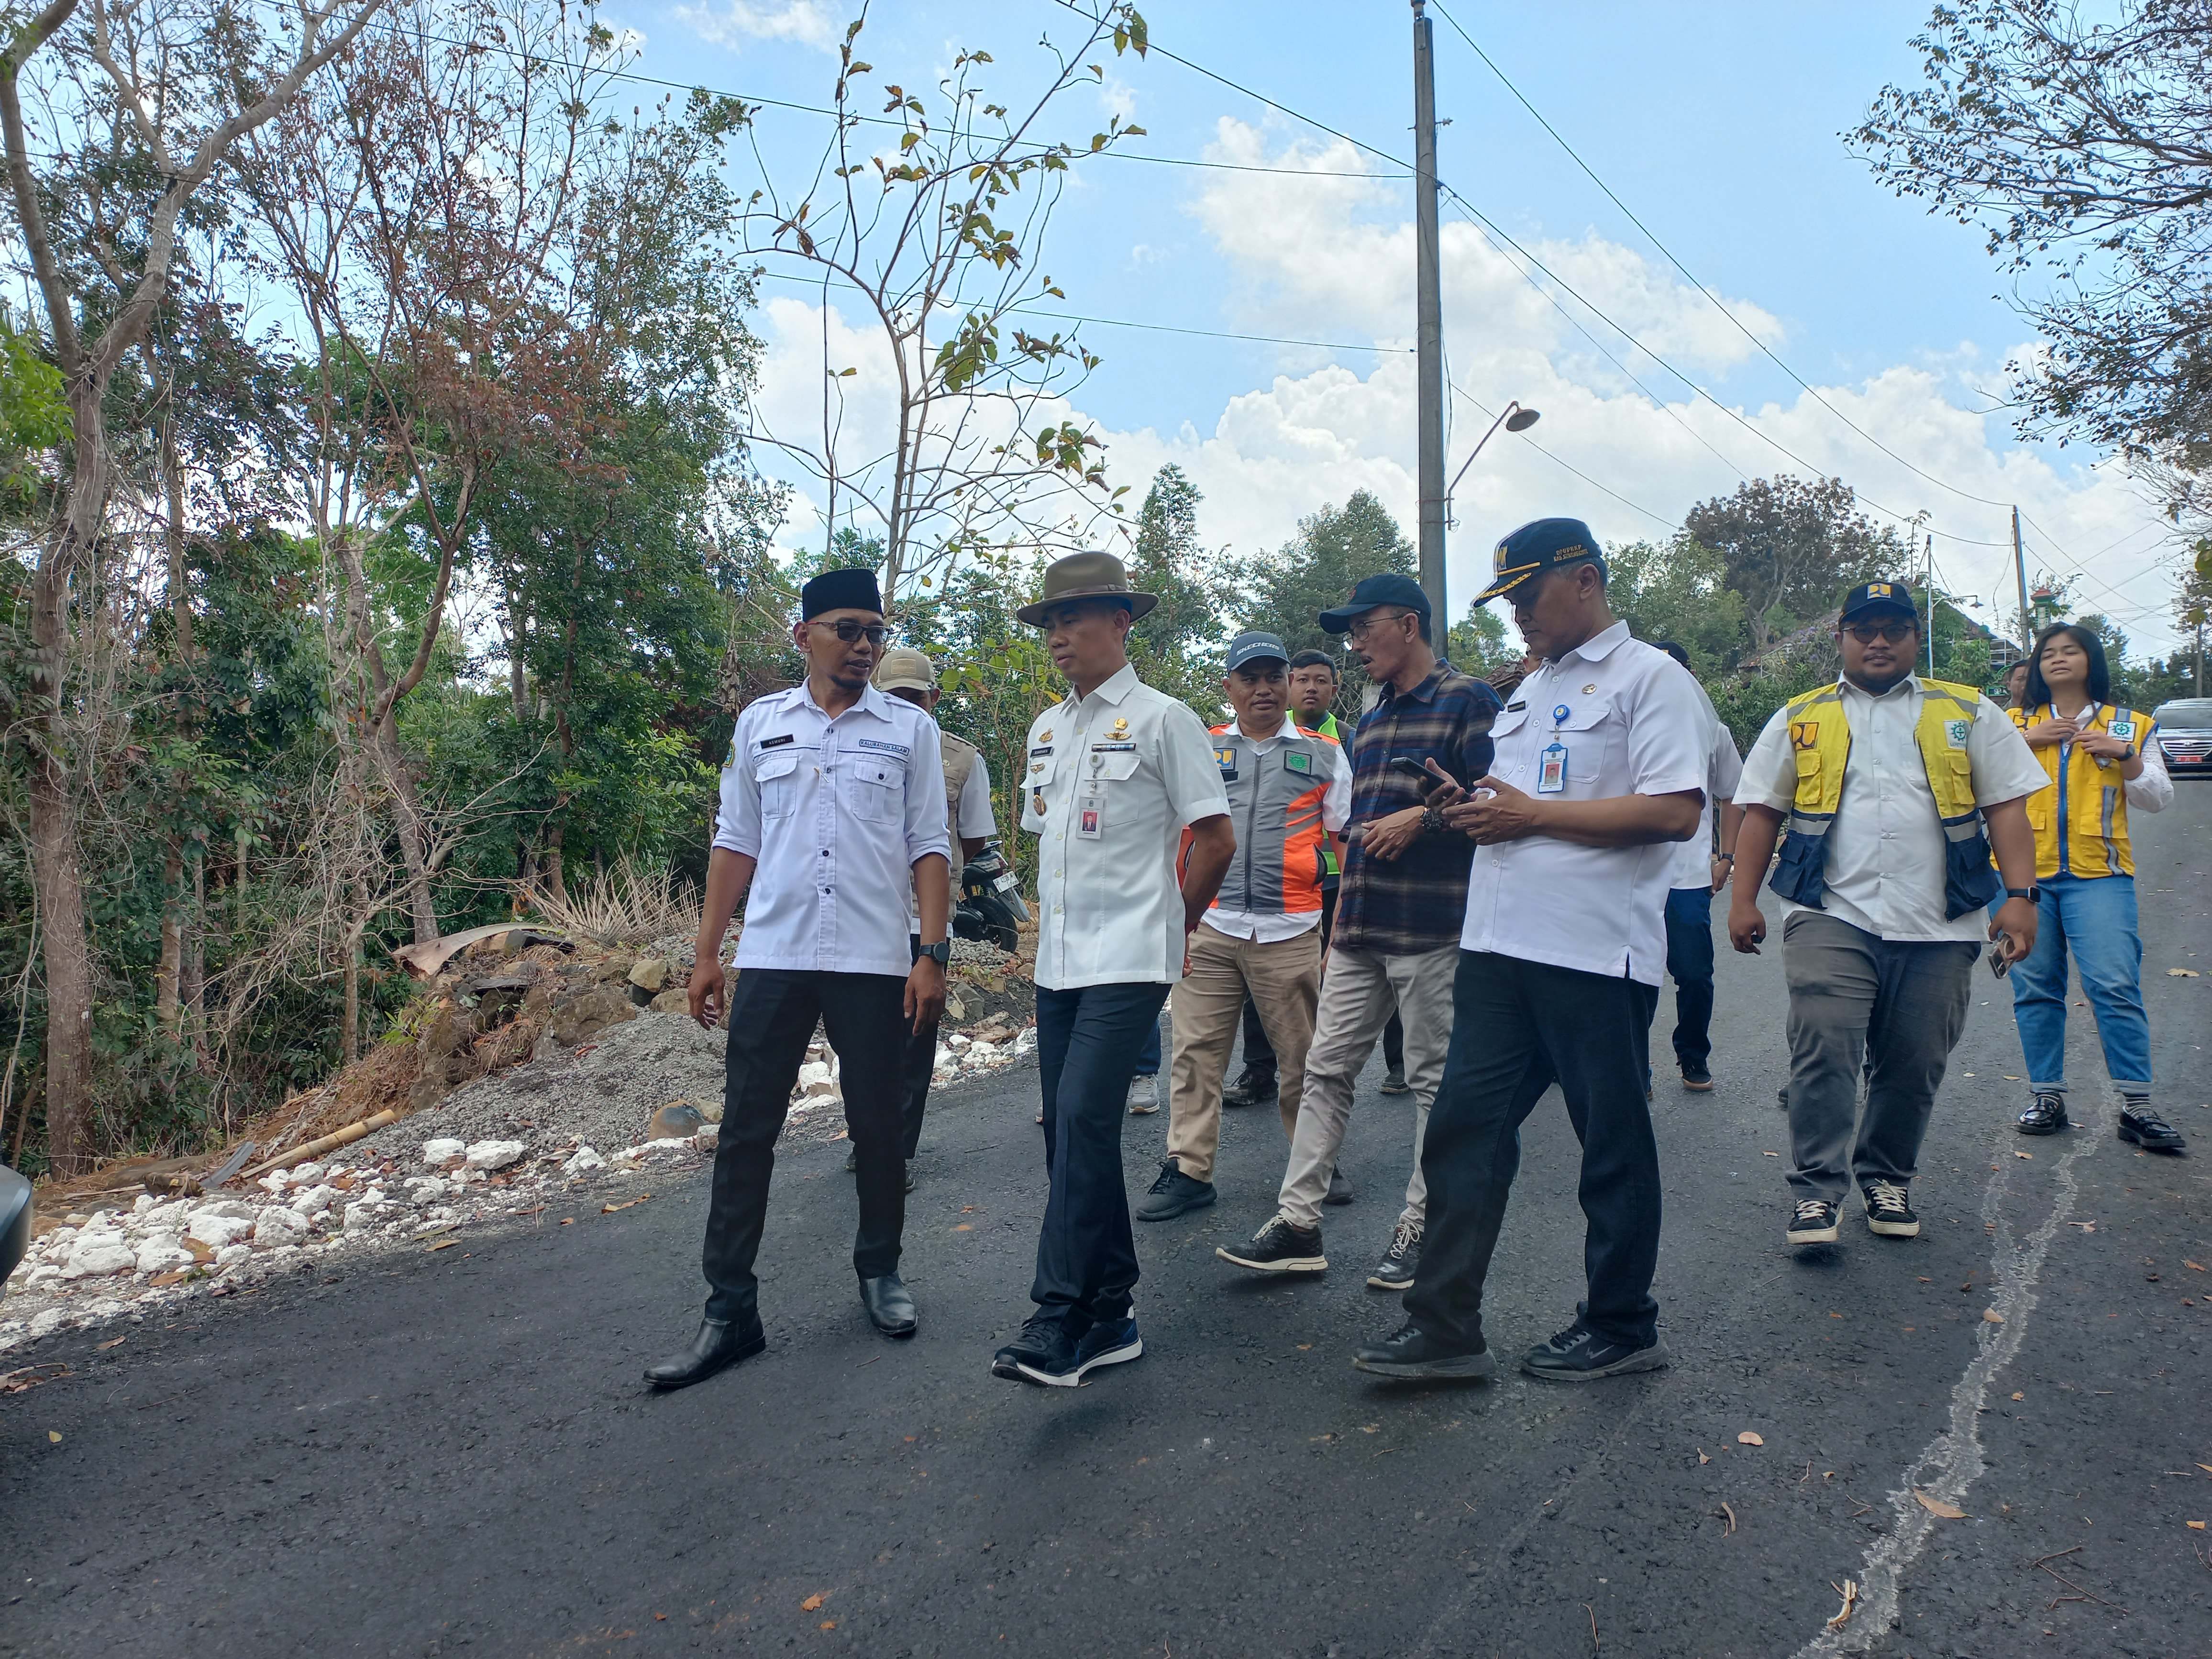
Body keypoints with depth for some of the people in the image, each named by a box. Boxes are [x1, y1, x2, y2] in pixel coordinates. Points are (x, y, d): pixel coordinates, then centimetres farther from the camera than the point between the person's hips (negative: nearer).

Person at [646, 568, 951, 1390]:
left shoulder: (910, 729, 3)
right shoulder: (760, 723, 8)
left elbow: (928, 850, 1)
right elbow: (736, 844, 10)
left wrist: (933, 955, -7)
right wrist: (706, 952, 5)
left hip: (873, 962, -1)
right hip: (772, 958, 2)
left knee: (878, 1127, 9)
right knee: (745, 1132, 2)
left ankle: (880, 1269, 30)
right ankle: (729, 1309, 10)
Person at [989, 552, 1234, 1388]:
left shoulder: (1161, 719, -4)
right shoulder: (1046, 729, 16)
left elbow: (1216, 839, -3)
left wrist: (1171, 921, 3)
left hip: (1127, 960, -7)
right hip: (1058, 963, 7)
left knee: (1084, 1122, -17)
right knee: (1069, 1131, 8)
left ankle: (1059, 1322, -12)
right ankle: (1110, 1315, 19)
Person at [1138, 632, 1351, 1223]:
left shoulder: (1324, 754, 10)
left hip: (1290, 931, -1)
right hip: (1207, 928, 1)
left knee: (1304, 1058, 7)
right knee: (1196, 1053, 1)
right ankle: (1187, 1171, 10)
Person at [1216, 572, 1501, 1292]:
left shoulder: (1467, 701, -4)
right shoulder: (1370, 722, 20)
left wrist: (1421, 818, -17)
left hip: (1430, 932, -8)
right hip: (1359, 933, 8)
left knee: (1434, 1079, 4)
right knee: (1326, 1069, 6)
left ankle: (1420, 1228, 15)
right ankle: (1297, 1223, 11)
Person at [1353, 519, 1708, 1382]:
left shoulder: (1649, 678, -5)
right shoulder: (1532, 689, 22)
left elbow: (1676, 811, -17)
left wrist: (1532, 813, -15)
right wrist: (1478, 812, 5)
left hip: (1596, 953, -8)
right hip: (1501, 945, 8)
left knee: (1614, 1145, 6)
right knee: (1464, 1129, 5)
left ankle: (1621, 1326, 23)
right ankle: (1444, 1327, 12)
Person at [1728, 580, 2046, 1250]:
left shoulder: (1969, 715, 12)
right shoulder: (1800, 719, 11)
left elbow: (2007, 808, 7)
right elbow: (1761, 811, 10)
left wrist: (2021, 896, -4)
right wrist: (1744, 900, 3)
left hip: (1937, 928, 2)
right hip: (1831, 918, -1)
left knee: (1913, 1066, 7)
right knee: (1824, 1052, -13)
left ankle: (1887, 1180, 26)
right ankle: (1816, 1192, -6)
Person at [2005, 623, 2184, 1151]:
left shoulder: (2129, 726, 11)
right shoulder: (2016, 723, 12)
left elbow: (2157, 799, 9)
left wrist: (2126, 757, -6)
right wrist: (2025, 740, -8)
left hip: (2098, 874, -1)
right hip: (2024, 872, 1)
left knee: (2116, 986, -8)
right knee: (2035, 988, 4)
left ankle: (2137, 1107, -1)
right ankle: (2046, 1096, 14)